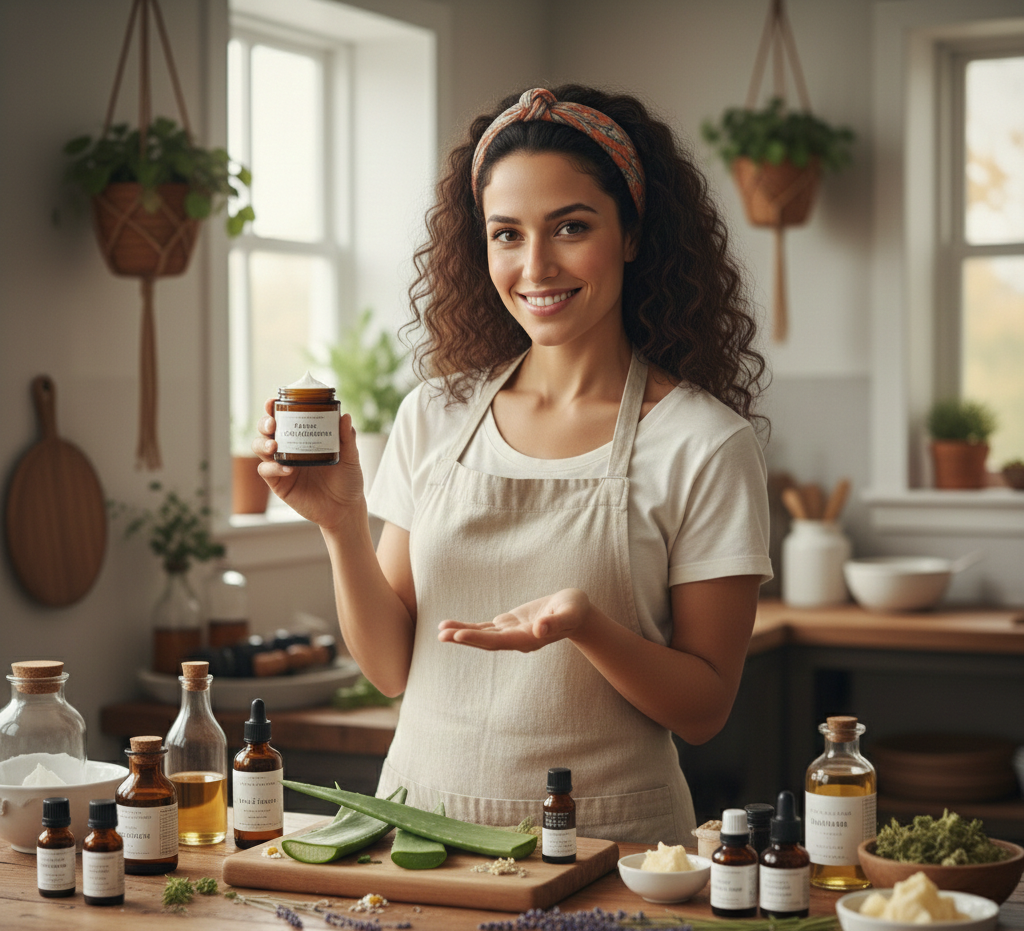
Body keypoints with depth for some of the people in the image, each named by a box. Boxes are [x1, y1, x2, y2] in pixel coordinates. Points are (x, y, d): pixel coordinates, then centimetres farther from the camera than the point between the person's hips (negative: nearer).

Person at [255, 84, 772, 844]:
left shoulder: (704, 445, -5)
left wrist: (585, 625, -18)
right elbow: (392, 669, 8)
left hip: (605, 840, -2)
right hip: (420, 824, 3)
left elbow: (705, 709, -1)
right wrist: (342, 523, -7)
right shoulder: (434, 416, 7)